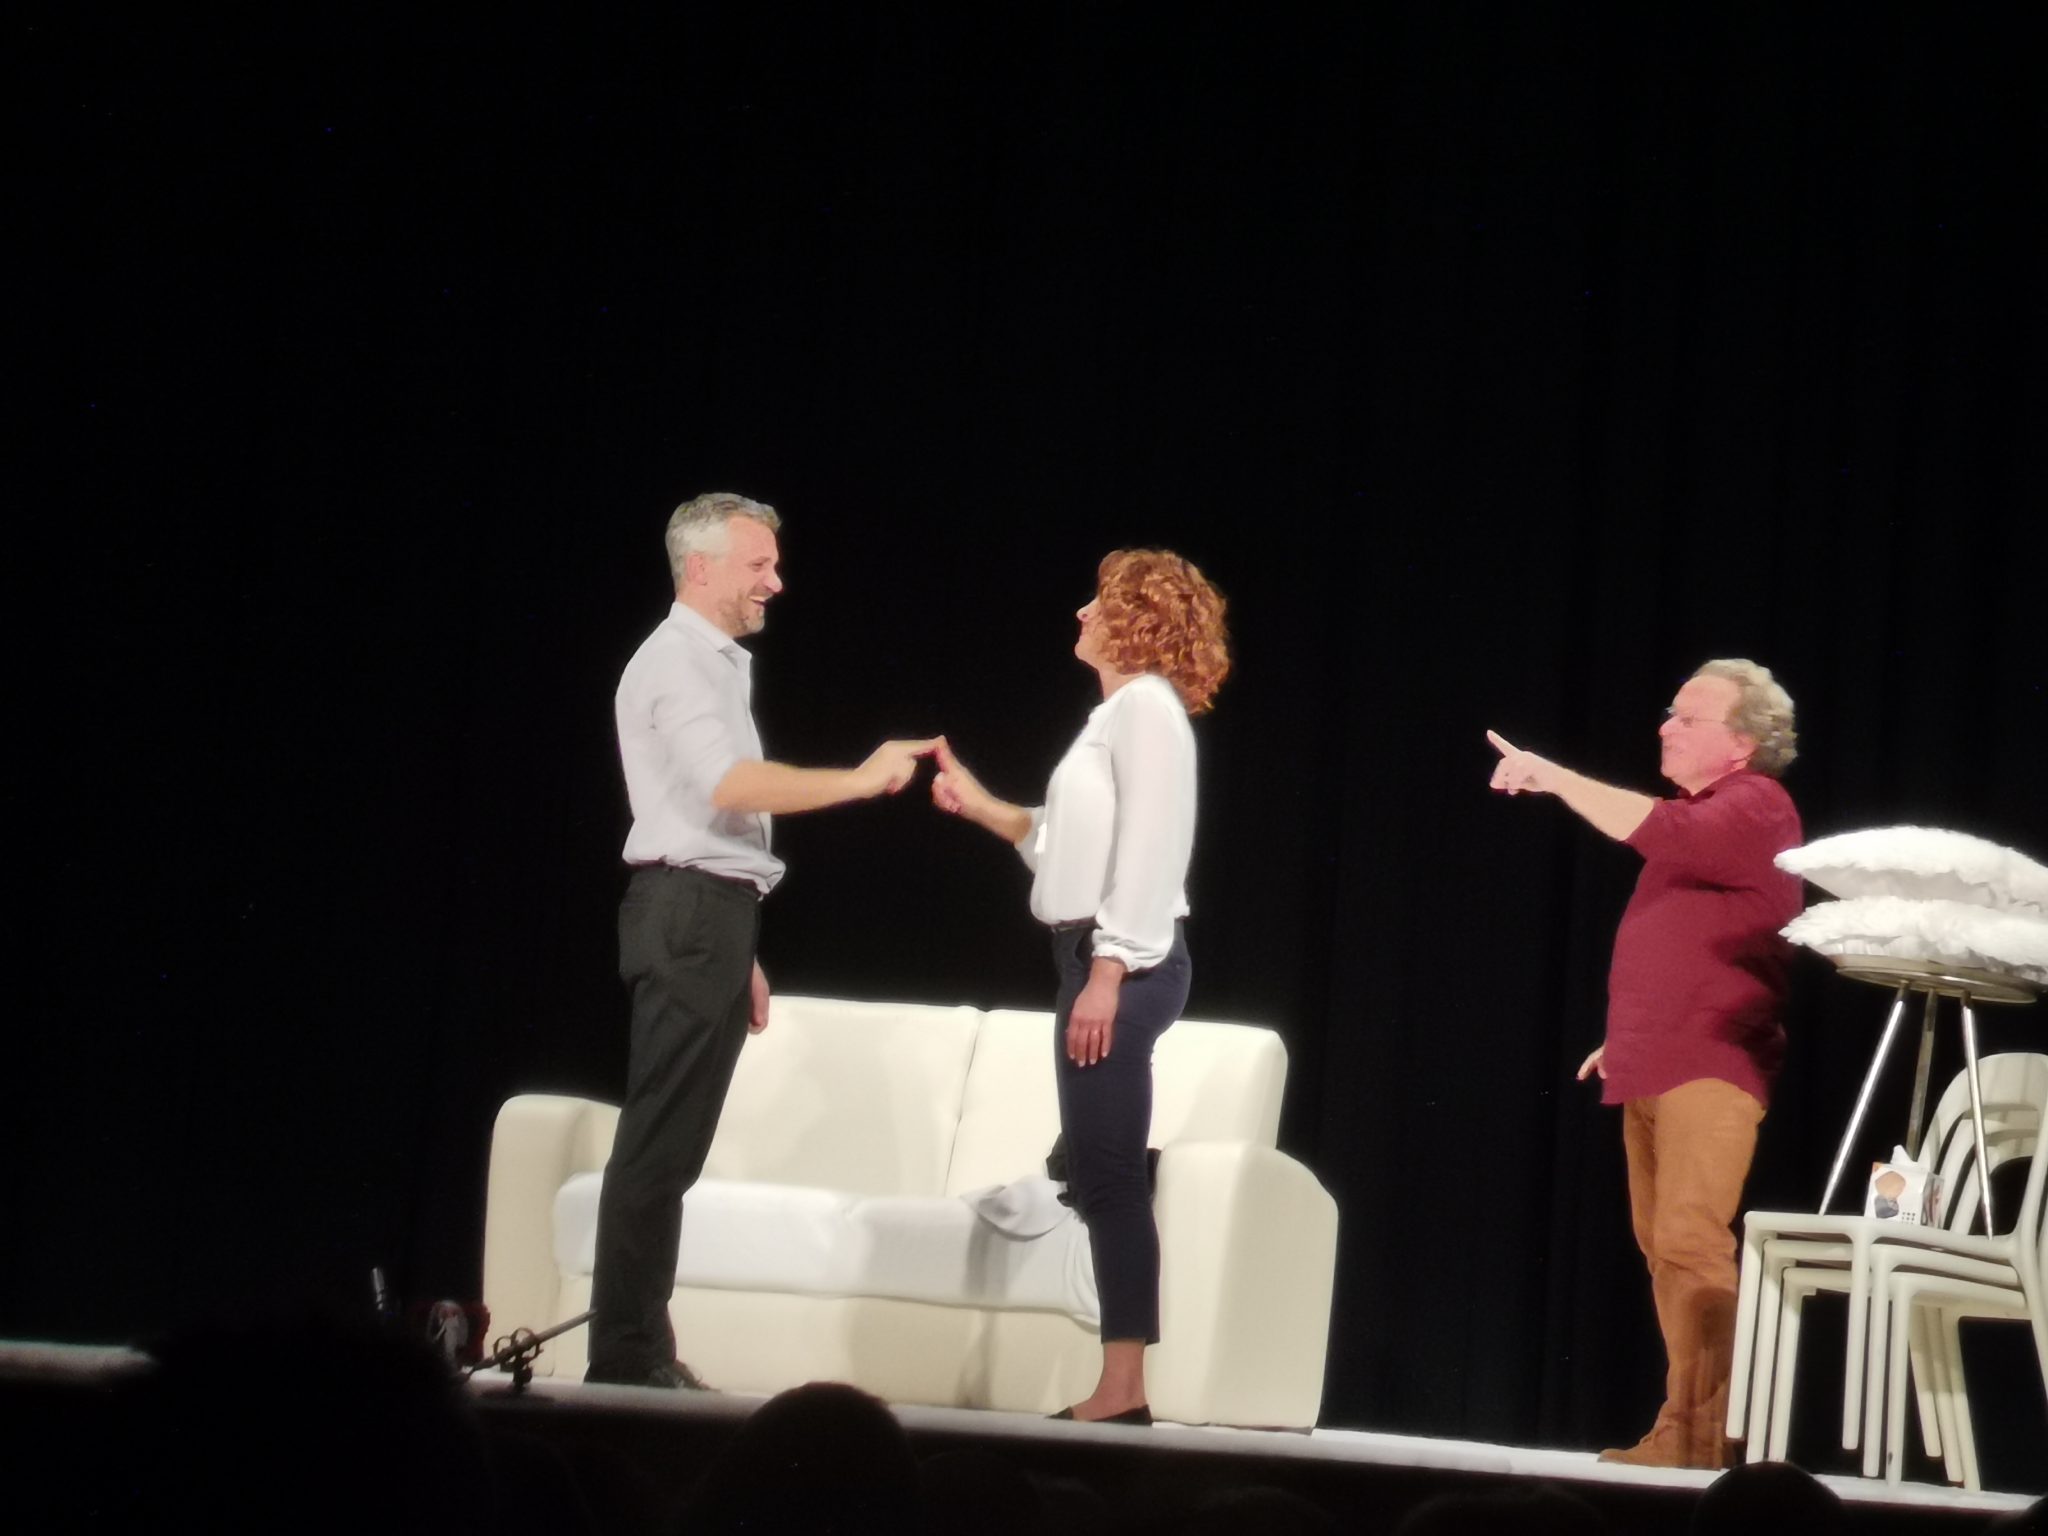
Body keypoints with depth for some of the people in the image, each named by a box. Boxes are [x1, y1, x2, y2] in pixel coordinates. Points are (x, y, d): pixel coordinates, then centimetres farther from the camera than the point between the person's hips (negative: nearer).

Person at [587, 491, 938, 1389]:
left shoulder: (717, 666, 22)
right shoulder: (674, 662, -9)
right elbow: (731, 786, -24)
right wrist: (861, 779, -22)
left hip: (714, 914, 10)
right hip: (688, 912, -10)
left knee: (671, 1148, 8)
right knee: (659, 1147, -11)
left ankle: (638, 1357, 8)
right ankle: (626, 1358, -12)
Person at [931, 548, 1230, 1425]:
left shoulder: (1147, 704, -10)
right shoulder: (1119, 711, 19)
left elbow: (1147, 849, -18)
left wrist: (1107, 975, -23)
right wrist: (979, 806, 18)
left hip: (1123, 963, -10)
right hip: (1098, 958, 10)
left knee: (1108, 1173, -11)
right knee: (1099, 1175, 8)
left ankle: (1124, 1390, -13)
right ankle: (1119, 1387, 7)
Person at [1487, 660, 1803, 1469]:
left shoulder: (1755, 809, -8)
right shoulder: (1697, 812, 21)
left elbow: (1660, 834, -27)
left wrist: (1555, 779, -27)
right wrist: (1626, 1035, 26)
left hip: (1711, 1068, -10)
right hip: (1653, 1069, 10)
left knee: (1689, 1241, -18)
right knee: (1662, 1247, 7)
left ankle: (1704, 1431, -20)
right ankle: (1680, 1434, 9)